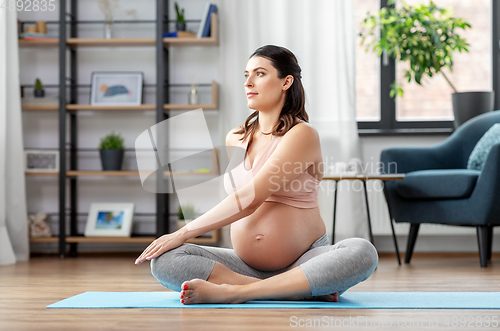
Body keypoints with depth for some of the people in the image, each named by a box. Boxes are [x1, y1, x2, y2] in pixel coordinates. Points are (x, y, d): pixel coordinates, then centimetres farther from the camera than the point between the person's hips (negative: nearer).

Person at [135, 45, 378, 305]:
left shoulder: (302, 135, -10)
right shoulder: (234, 139, 9)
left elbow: (248, 200, -18)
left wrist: (183, 233, -16)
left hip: (302, 261, -5)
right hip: (246, 263, 5)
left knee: (363, 253, -34)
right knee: (163, 260, -17)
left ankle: (233, 292, -34)